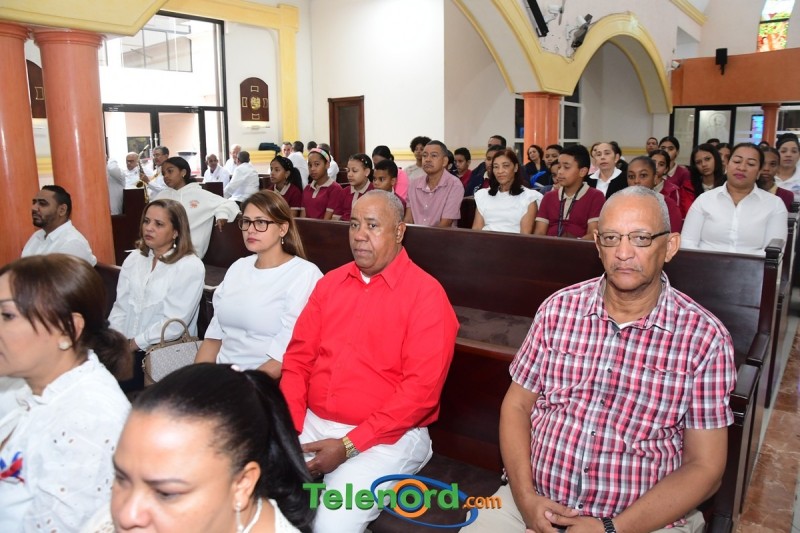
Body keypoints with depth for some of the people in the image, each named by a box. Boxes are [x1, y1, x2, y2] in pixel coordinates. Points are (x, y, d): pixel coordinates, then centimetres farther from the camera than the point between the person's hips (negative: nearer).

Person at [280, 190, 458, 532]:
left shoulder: (426, 294, -10)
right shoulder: (330, 283, 9)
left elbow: (421, 389, -16)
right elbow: (299, 357, 8)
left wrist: (348, 445, -17)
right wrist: (290, 426, -7)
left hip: (385, 438, -5)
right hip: (313, 424, 5)